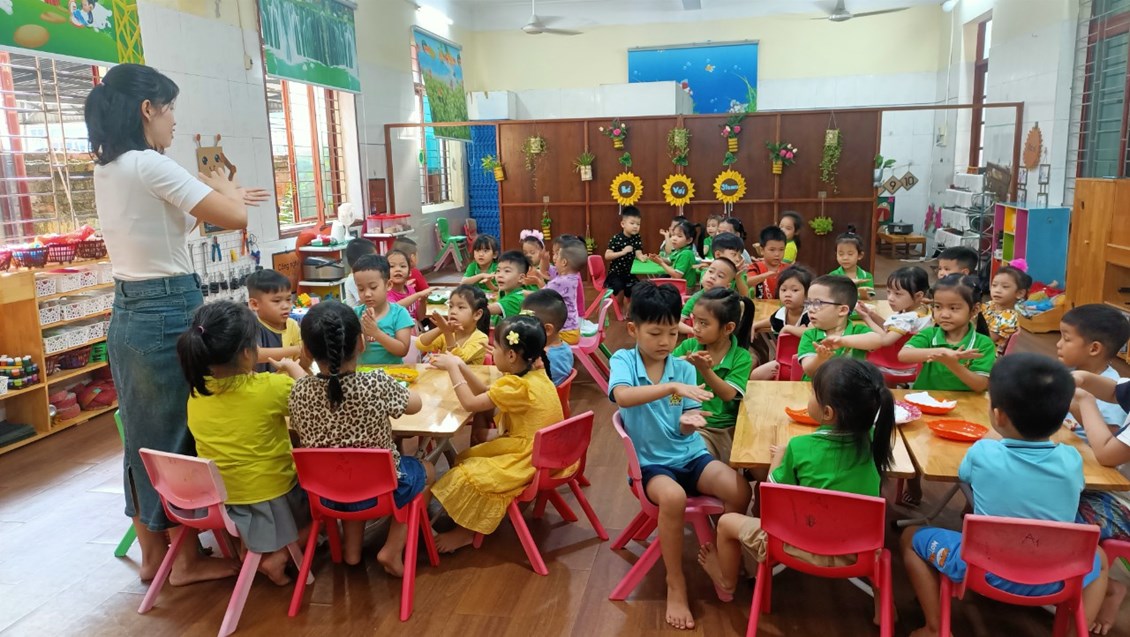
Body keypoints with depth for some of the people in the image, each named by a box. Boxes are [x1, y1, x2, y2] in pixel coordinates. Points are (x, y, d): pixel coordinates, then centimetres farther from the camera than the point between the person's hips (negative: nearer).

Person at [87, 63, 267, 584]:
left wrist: (217, 198, 22)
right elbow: (236, 218, -19)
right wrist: (222, 186, 2)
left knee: (143, 437, 16)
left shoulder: (106, 171, 11)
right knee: (179, 437, 3)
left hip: (127, 314, 9)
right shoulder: (150, 165, -17)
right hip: (169, 315, -9)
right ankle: (186, 560, 18)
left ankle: (151, 554, 30)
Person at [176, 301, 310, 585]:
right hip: (271, 498, -6)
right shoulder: (270, 388, -23)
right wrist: (292, 367, 6)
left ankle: (249, 548, 19)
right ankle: (278, 555, 8)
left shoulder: (197, 395, -7)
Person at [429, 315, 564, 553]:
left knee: (467, 475, -11)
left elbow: (470, 403, -22)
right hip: (538, 451, 10)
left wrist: (452, 368, -13)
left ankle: (466, 530, 10)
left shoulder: (516, 386, -29)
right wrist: (460, 366, 0)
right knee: (467, 458, 16)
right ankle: (468, 523, 20)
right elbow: (485, 393, 8)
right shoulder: (535, 373, 0)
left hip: (527, 459, -10)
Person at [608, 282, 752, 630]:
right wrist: (672, 387, -42)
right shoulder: (623, 360, -9)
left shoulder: (684, 368, 0)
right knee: (673, 497, -35)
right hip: (649, 461, -4)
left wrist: (690, 421, -27)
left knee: (741, 491, -19)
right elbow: (622, 396, -33)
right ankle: (675, 583, -11)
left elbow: (685, 428, -3)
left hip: (689, 454, 4)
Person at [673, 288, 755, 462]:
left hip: (724, 429, 0)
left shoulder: (741, 357, -4)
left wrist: (705, 369, -29)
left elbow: (728, 394, -15)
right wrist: (683, 362, -21)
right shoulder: (689, 346, 1)